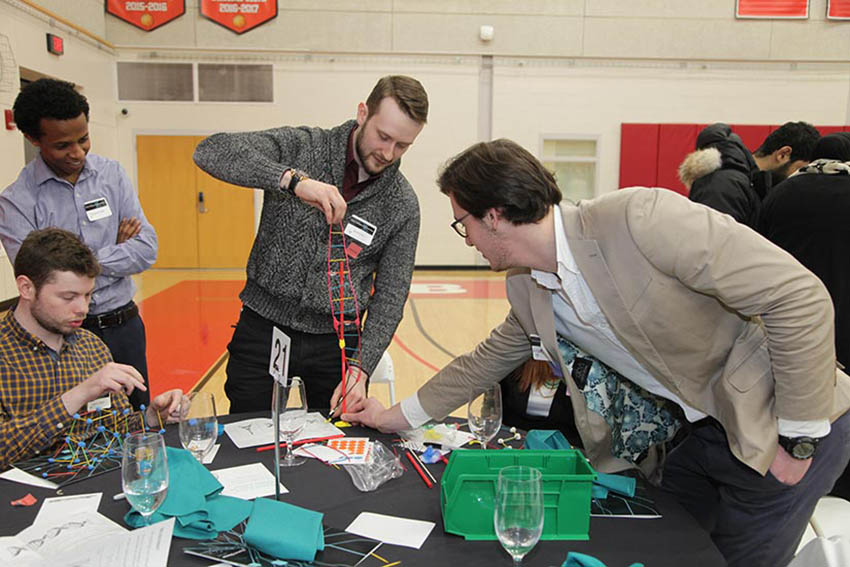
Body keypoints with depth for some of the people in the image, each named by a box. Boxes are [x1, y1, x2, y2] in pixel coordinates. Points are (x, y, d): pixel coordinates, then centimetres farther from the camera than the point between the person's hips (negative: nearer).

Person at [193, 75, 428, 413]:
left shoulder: (402, 204, -4)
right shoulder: (301, 146, -8)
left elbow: (390, 296, -3)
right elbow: (211, 152, -22)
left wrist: (360, 368, -15)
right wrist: (294, 179, -36)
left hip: (334, 340, 1)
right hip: (263, 328, -1)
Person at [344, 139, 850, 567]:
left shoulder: (638, 218, -28)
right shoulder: (525, 288, -3)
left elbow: (800, 297, -26)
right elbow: (488, 360, 14)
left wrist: (798, 440, -19)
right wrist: (399, 416, 18)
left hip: (774, 430, -6)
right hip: (695, 428, 7)